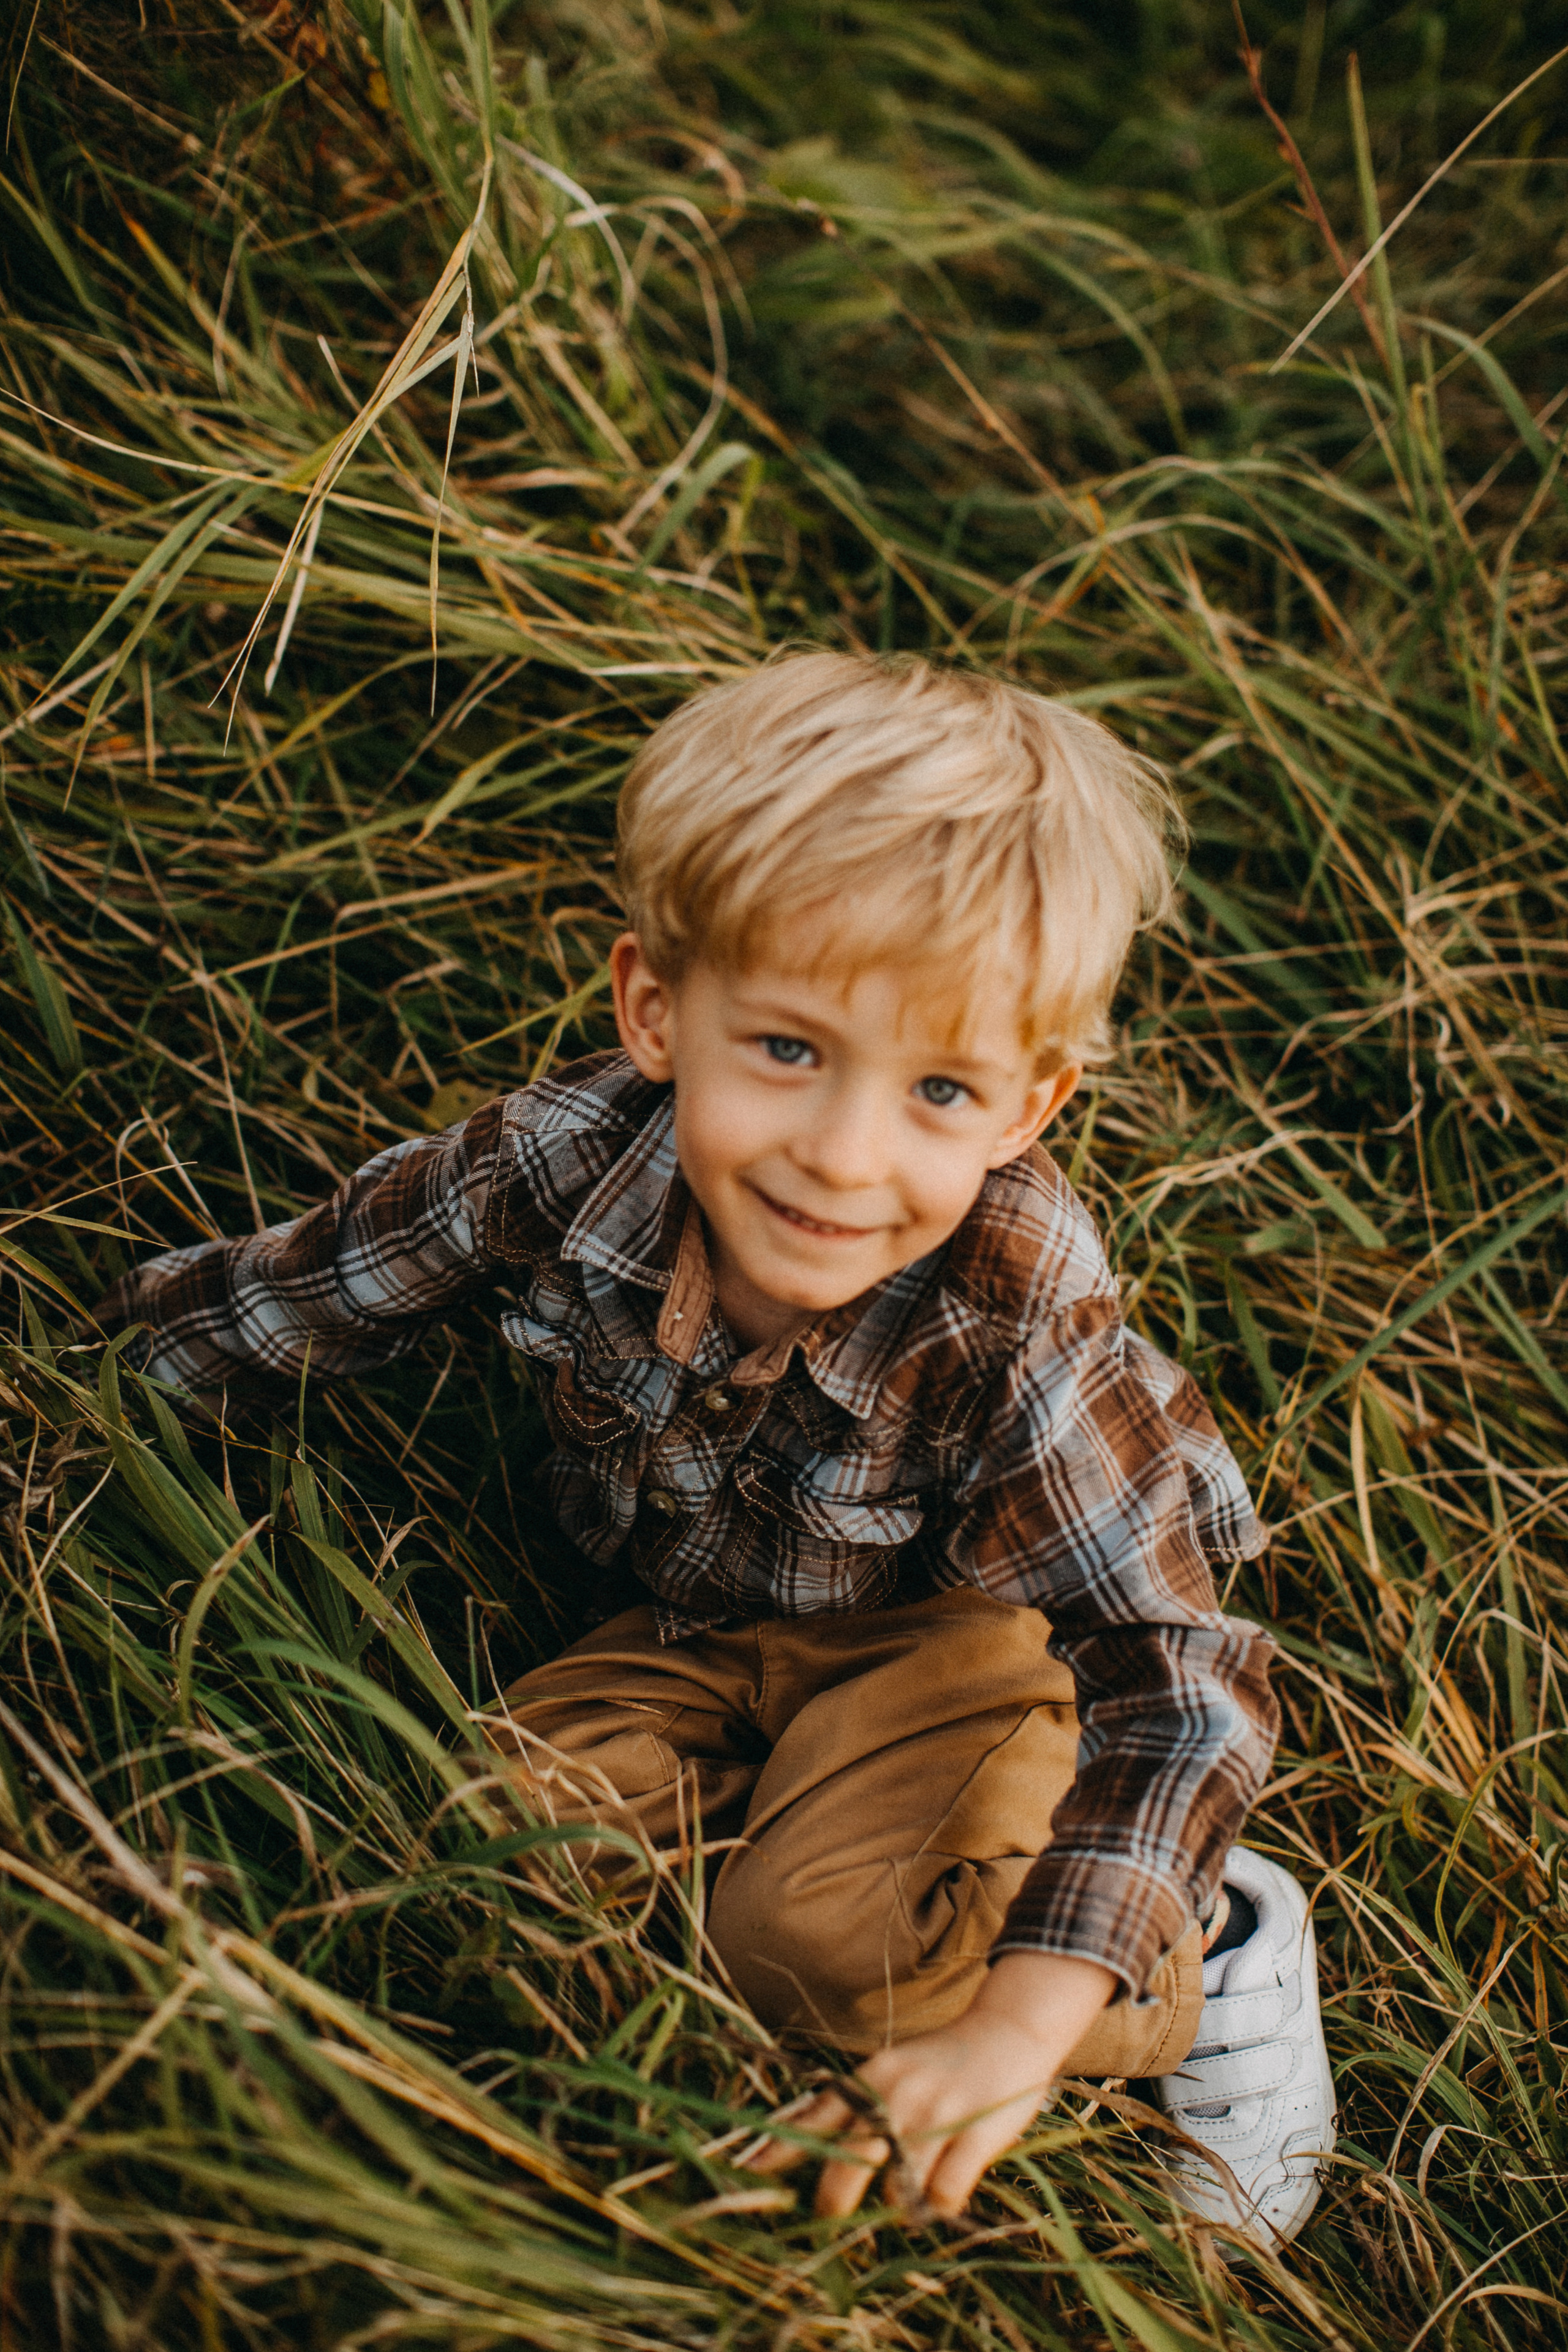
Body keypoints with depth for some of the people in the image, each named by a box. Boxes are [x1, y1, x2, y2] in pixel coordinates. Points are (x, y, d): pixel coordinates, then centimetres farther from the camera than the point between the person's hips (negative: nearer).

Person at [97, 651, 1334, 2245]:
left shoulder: (1016, 1337, -39)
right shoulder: (564, 1158, -29)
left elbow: (1177, 1683, -36)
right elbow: (309, 1289, -9)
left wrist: (1019, 2026, -43)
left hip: (954, 1628, -4)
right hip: (686, 1623, 4)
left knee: (815, 1942, -25)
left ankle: (1205, 1955, -1)